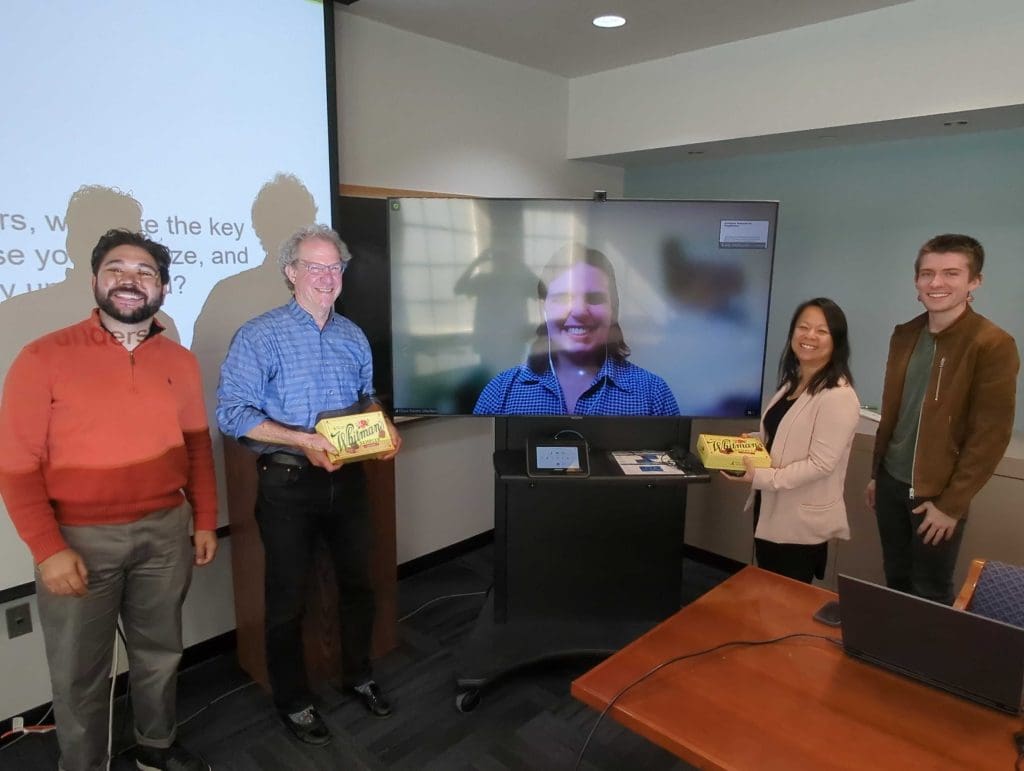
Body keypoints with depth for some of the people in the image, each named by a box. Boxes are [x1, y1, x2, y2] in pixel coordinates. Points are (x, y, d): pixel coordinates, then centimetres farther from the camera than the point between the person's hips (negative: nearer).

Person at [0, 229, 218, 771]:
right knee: (80, 673, 13)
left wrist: (205, 521, 8)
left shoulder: (180, 361, 4)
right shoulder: (44, 357, -9)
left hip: (165, 531, 4)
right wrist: (48, 550, -14)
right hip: (80, 539, -3)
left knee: (159, 653, 20)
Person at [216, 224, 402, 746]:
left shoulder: (354, 337, 8)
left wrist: (384, 429, -4)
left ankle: (357, 674, 39)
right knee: (288, 597, 9)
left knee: (358, 582, 16)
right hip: (288, 482, -5)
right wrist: (302, 440, -25)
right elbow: (231, 412, -15)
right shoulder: (259, 336, -9)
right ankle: (292, 700, 30)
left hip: (348, 477, 5)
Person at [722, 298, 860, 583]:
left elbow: (821, 464, -24)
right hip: (771, 510, 8)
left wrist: (761, 477, -28)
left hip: (802, 524, -8)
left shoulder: (839, 396, -21)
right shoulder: (792, 382, 8)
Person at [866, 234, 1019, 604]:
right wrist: (876, 472, 13)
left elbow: (990, 436, -15)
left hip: (937, 493, -5)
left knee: (930, 594, 9)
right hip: (891, 482, 5)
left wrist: (951, 503, -14)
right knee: (895, 580, 19)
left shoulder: (994, 345, -15)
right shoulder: (905, 335, 4)